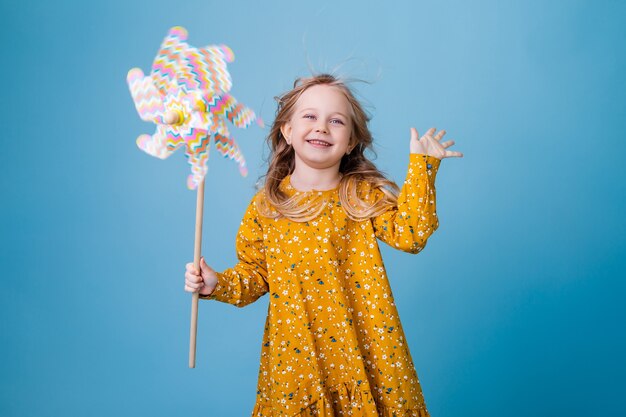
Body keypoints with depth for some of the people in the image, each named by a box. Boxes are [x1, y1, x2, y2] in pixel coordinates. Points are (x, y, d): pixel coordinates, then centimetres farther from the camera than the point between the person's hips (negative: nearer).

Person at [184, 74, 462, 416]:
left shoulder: (364, 195, -1)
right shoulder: (265, 207, 1)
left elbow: (409, 234, -13)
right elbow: (254, 273, 8)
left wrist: (421, 167, -13)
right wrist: (218, 284, -10)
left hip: (362, 347, 0)